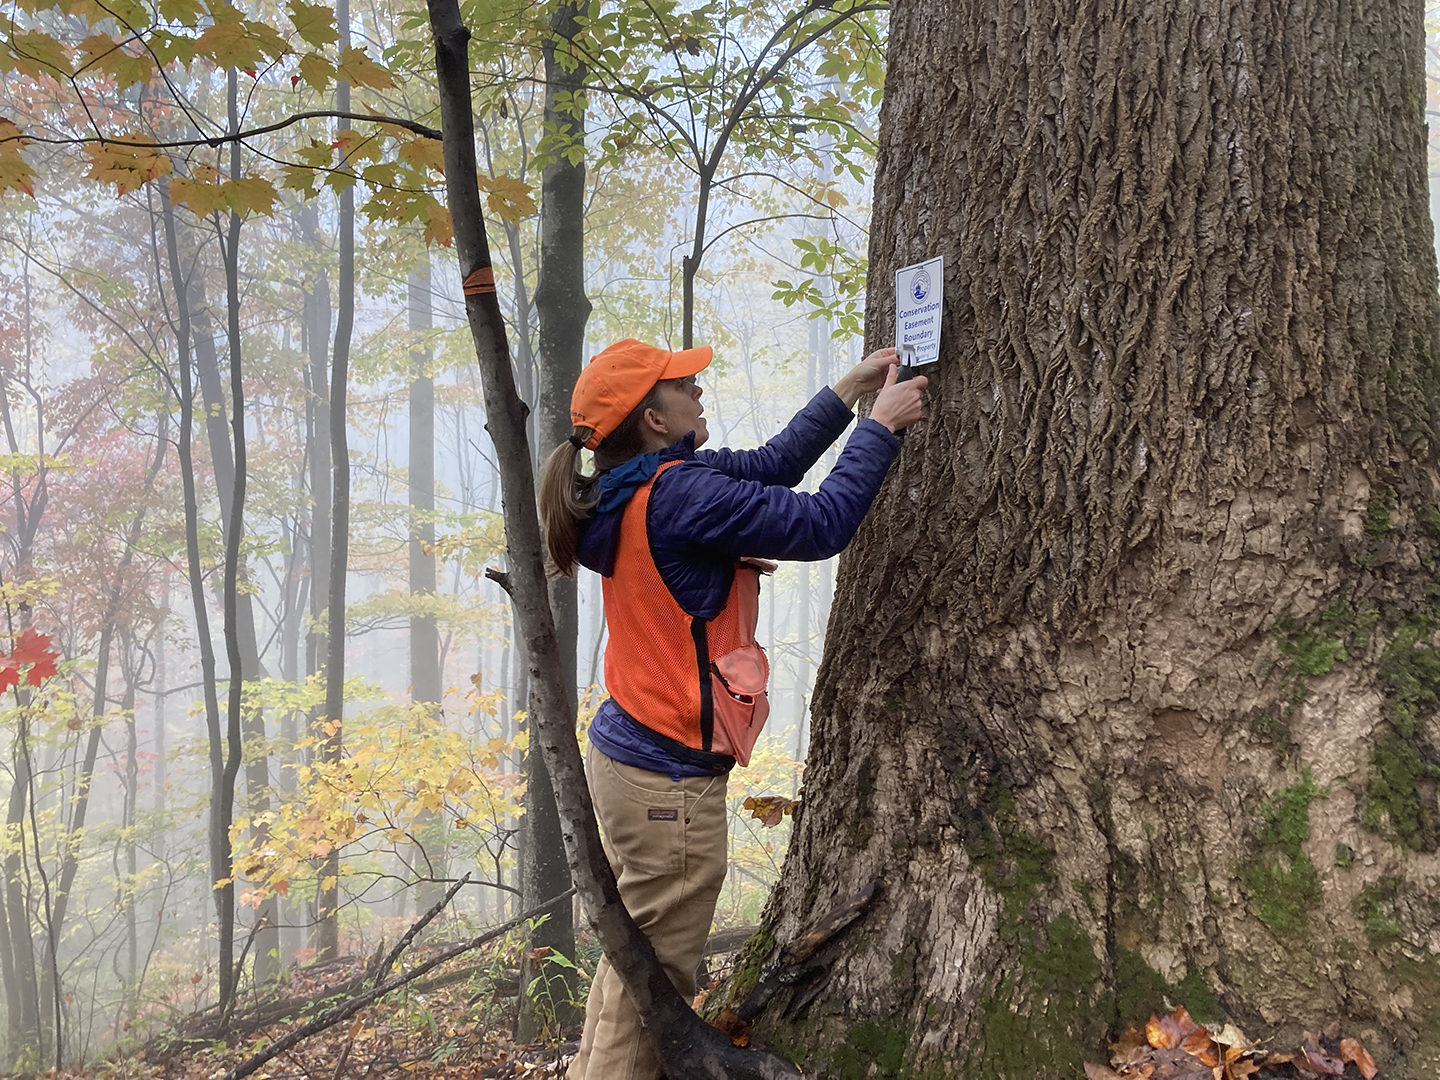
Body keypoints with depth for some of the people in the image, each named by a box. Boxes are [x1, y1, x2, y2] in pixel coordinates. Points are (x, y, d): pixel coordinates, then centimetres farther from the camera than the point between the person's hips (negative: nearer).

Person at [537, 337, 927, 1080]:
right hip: (671, 779, -10)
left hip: (628, 757, 10)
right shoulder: (679, 495, -21)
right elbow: (820, 525, -20)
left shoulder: (649, 484, 7)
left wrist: (847, 392, 15)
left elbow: (769, 468, 14)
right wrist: (881, 427, -8)